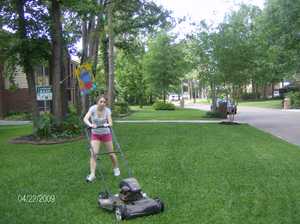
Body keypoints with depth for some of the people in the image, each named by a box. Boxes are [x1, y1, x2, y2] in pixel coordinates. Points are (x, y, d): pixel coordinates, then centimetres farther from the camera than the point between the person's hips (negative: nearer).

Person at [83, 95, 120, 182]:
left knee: (111, 153, 7)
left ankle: (116, 168, 31)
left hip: (106, 134, 0)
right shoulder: (93, 108, -16)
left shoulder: (107, 110, -14)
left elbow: (110, 123, -19)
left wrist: (108, 124, -42)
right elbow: (85, 119, -26)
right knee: (93, 154, -14)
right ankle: (92, 174, -9)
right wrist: (90, 124, -46)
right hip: (95, 134, 0)